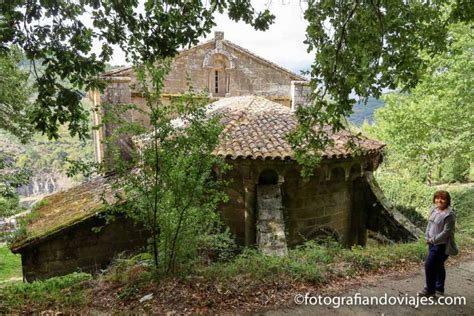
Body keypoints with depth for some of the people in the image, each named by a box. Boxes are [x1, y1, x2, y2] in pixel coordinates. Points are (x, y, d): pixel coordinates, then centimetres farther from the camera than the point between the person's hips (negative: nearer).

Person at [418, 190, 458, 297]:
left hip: (441, 245, -8)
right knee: (438, 266, 20)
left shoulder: (449, 215, -21)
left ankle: (430, 290, 11)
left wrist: (432, 240, -16)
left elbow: (446, 232, -21)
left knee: (429, 265, -5)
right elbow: (429, 223, 12)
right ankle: (439, 289, 36)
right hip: (433, 243, 8)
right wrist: (427, 238, 3)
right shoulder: (434, 210, 3)